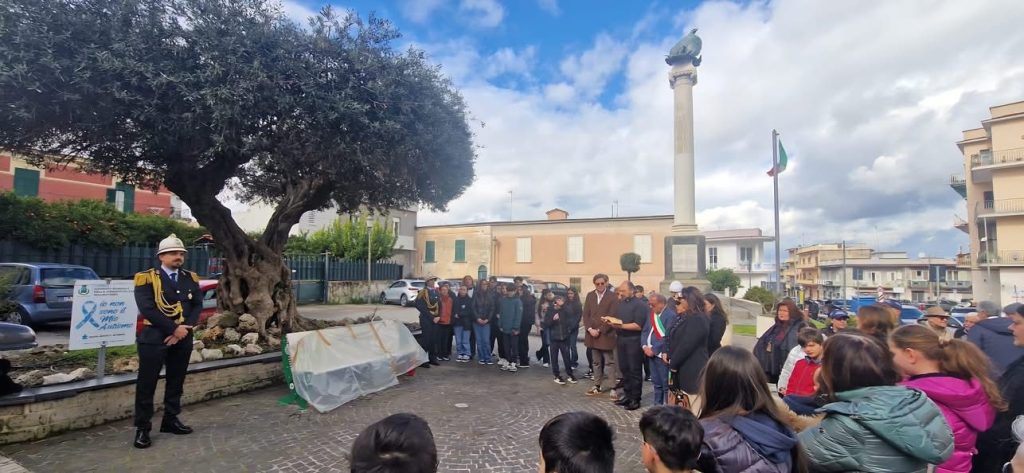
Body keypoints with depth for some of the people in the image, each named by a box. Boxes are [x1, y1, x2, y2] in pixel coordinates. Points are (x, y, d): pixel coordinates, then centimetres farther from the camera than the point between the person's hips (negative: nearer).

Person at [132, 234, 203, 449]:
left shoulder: (191, 279, 9)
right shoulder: (146, 278, -6)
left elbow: (197, 306, 4)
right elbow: (147, 309, -15)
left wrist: (185, 329, -11)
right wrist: (174, 328, -17)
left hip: (183, 339, 5)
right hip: (154, 338, -4)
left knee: (176, 381, 13)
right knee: (147, 383, 2)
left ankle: (170, 420, 26)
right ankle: (142, 428, 13)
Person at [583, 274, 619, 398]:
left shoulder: (613, 297, -8)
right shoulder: (590, 295, 8)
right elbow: (585, 314, 5)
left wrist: (600, 330, -14)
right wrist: (590, 329, -8)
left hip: (606, 335, -5)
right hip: (592, 335, 5)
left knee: (609, 363, 1)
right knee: (596, 362, 14)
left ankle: (613, 388, 8)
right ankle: (597, 386, 24)